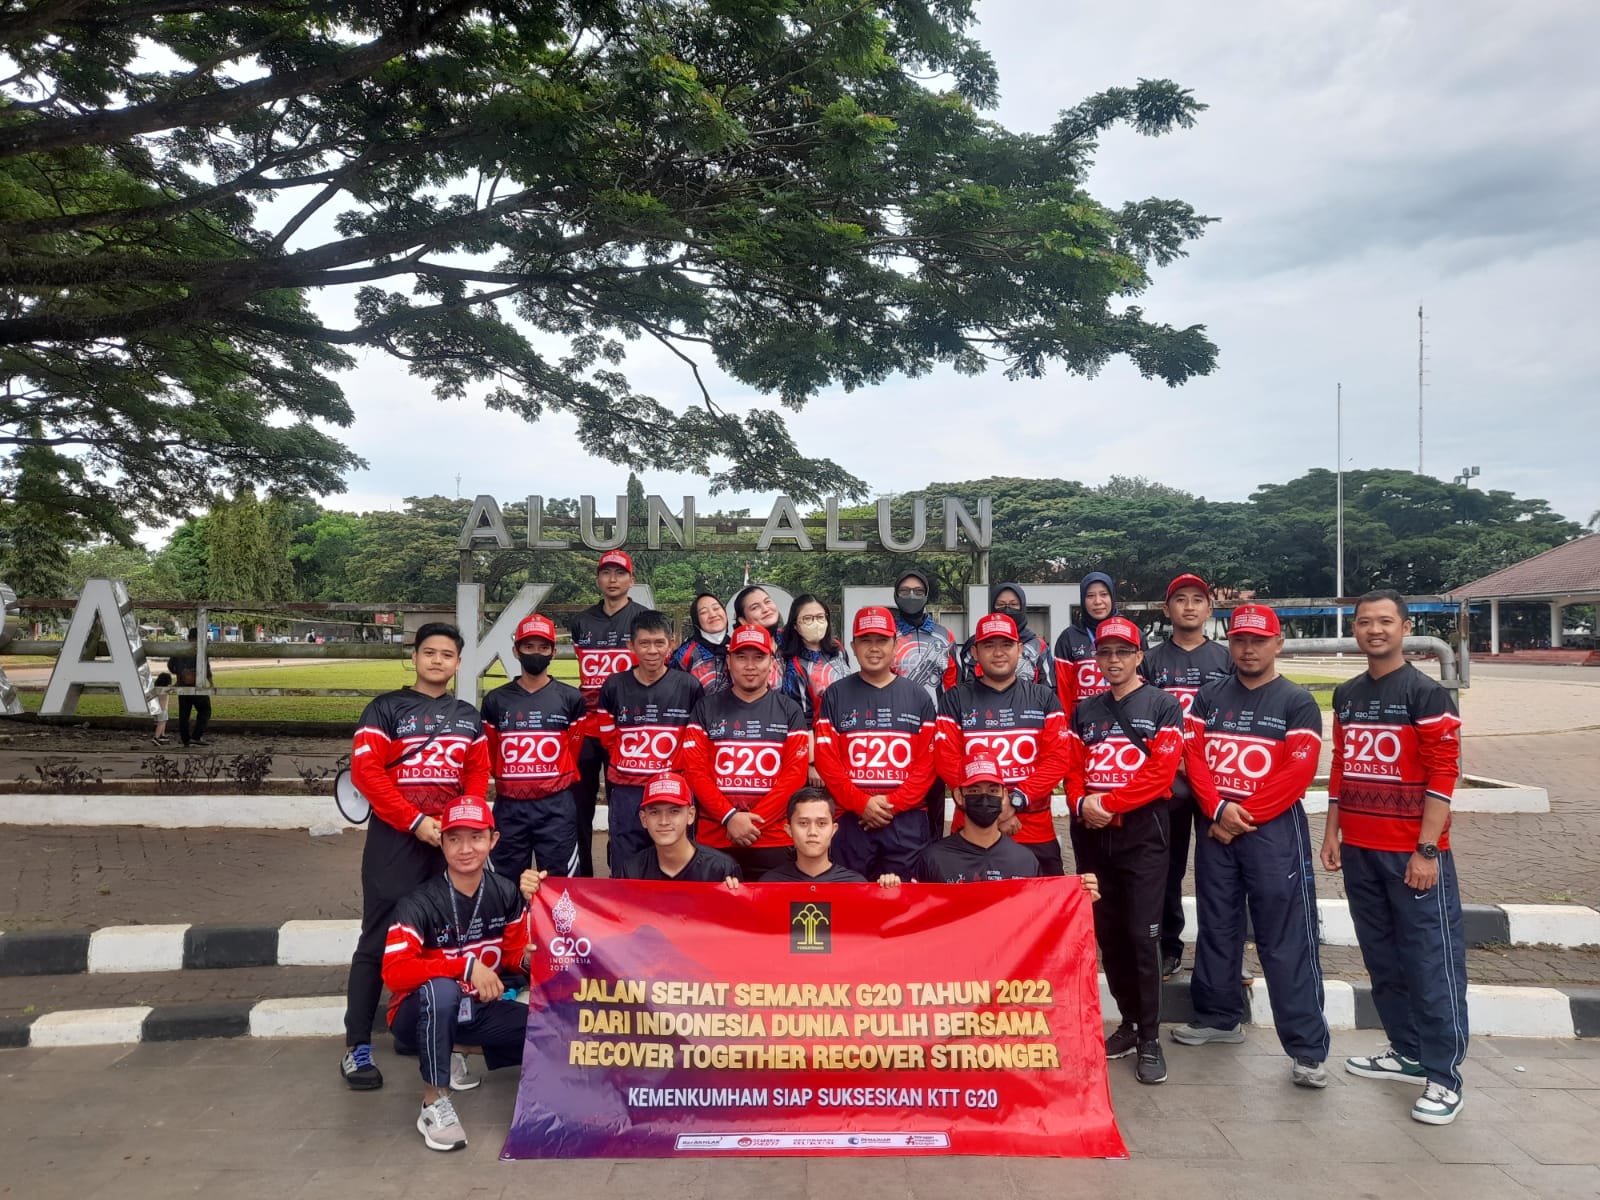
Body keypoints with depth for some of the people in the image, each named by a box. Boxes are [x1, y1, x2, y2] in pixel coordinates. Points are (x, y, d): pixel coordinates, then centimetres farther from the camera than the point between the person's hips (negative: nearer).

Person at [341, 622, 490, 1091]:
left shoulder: (468, 718, 13)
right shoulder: (386, 709, -1)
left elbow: (478, 775, 10)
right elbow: (365, 771, -11)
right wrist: (415, 822, -17)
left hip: (450, 841, 4)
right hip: (395, 840, -4)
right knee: (379, 940, -2)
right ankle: (358, 1046, 4)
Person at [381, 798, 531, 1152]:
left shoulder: (505, 893, -6)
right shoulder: (419, 903, -22)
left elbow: (513, 950, 6)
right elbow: (394, 972, -32)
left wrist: (528, 957, -18)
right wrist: (467, 965, -36)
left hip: (478, 1009, 6)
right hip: (422, 1012, -5)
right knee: (440, 989, -40)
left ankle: (455, 1054, 11)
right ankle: (434, 1104, -21)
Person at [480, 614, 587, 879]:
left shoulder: (570, 698, 2)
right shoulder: (496, 700, 5)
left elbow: (573, 754, 8)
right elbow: (491, 757, 13)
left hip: (557, 807, -1)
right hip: (508, 806, 2)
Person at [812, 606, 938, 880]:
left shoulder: (918, 698, 8)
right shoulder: (835, 696, 6)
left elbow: (927, 762, 2)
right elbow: (826, 760, 0)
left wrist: (893, 804, -9)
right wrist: (861, 803, -11)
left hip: (906, 820, 1)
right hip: (851, 820, 0)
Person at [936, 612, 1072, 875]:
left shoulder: (1044, 698, 8)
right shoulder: (956, 700, 4)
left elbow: (1057, 759, -1)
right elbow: (947, 761, -4)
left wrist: (1016, 800, -14)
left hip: (1036, 833, 1)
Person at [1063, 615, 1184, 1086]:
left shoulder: (1163, 707, -2)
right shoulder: (1085, 711, 13)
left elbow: (1160, 772, -12)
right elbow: (1072, 768, 9)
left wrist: (1108, 804, -17)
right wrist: (1081, 804, -12)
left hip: (1141, 835, -5)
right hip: (1091, 837, 5)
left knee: (1143, 937, -5)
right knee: (1108, 935, 11)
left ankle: (1149, 1038, 5)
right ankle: (1130, 1021, 25)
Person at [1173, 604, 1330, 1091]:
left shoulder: (1297, 702, -1)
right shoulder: (1209, 697, 11)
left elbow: (1299, 771, -10)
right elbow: (1193, 756, 3)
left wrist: (1244, 815, -13)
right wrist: (1218, 809, -12)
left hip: (1274, 830, -4)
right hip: (1215, 829, 4)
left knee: (1286, 941, -4)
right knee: (1217, 928, 14)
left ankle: (1307, 1048, 2)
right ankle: (1218, 1016, 29)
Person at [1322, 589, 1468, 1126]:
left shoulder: (1427, 694, -8)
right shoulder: (1346, 696, 11)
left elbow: (1443, 775, -12)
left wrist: (1426, 850, -16)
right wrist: (1332, 832, 12)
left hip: (1413, 851, -6)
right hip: (1359, 850, 7)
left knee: (1431, 960, -1)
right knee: (1382, 957, 14)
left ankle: (1444, 1076, 7)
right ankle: (1408, 1051, 28)